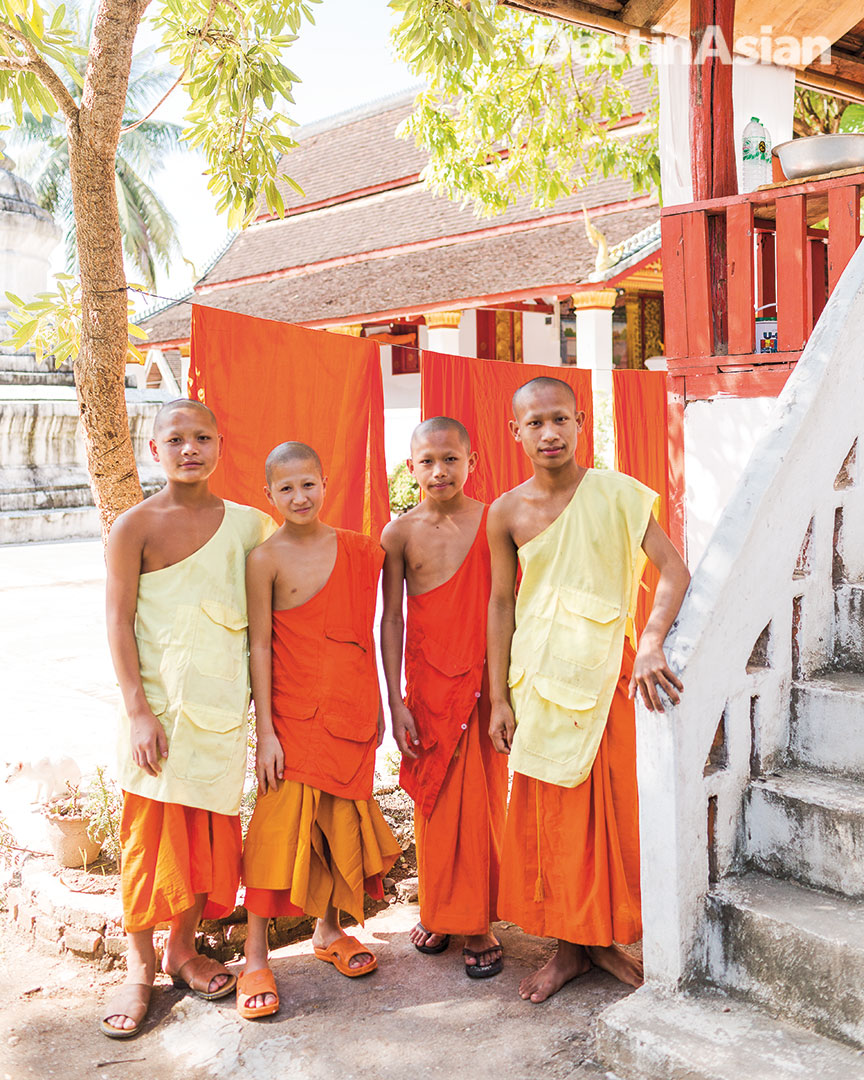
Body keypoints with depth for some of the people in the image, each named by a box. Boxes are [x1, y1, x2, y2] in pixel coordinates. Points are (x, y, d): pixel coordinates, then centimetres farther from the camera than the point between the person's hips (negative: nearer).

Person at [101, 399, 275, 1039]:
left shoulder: (246, 524, 4)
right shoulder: (136, 526, -6)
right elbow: (119, 621, -7)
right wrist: (139, 711, -14)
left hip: (223, 704, 4)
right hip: (159, 704, -3)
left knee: (211, 830, 11)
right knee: (153, 831, 4)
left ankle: (184, 948, 31)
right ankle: (141, 968, 22)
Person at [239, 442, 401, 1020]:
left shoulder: (357, 550, 3)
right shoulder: (265, 558, -8)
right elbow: (260, 645, -8)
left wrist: (378, 706, 13)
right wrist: (265, 730, -11)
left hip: (351, 712, 4)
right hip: (293, 716, -4)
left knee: (343, 820, 14)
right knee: (279, 826, -3)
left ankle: (330, 930, 34)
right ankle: (256, 956, 11)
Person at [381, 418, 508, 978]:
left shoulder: (493, 522, -3)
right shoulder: (400, 533, 0)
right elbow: (391, 620, 2)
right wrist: (396, 702, 0)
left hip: (482, 679, -1)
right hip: (427, 682, 1)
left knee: (481, 800, 3)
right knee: (433, 800, 11)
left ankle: (479, 924, 19)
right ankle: (438, 911, 30)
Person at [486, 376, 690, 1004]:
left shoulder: (617, 494, -7)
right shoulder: (507, 512, -1)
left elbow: (673, 569, -12)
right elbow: (502, 605, 3)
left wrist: (651, 644, -28)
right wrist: (500, 698, 2)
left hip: (606, 673, -1)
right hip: (540, 677, 2)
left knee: (614, 807, 7)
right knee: (551, 812, 9)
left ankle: (607, 938, 27)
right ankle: (568, 946, 25)